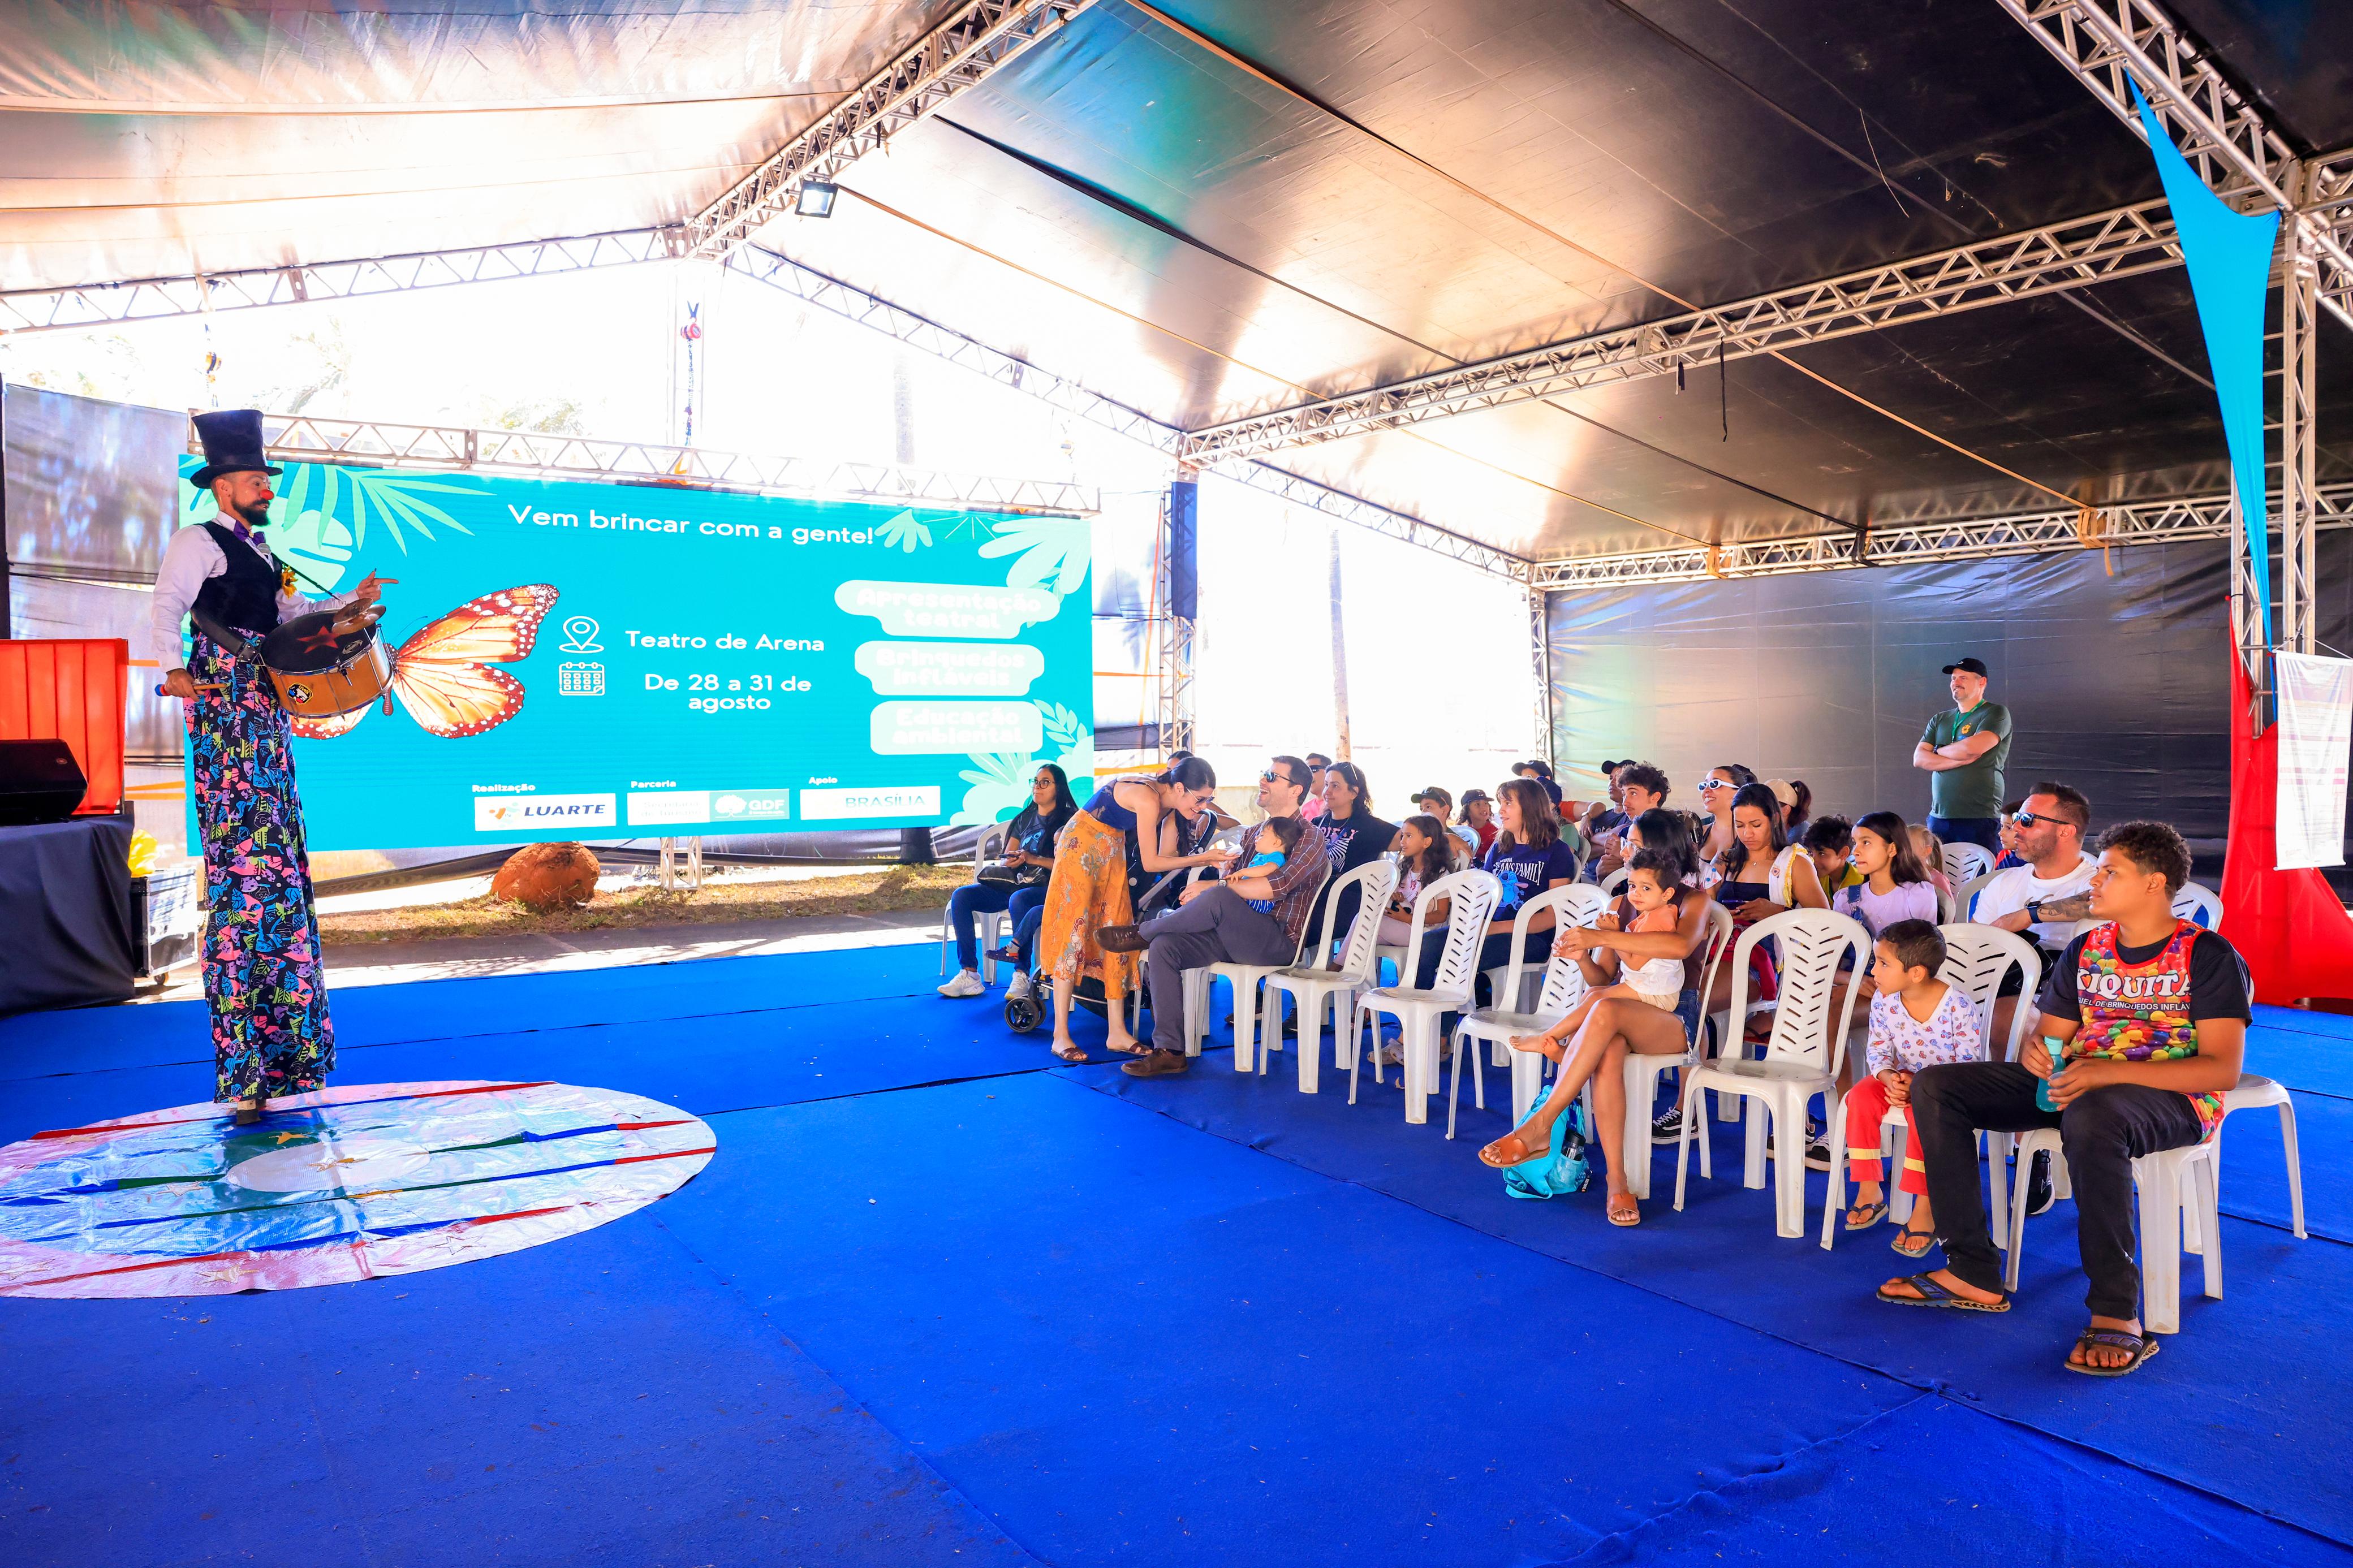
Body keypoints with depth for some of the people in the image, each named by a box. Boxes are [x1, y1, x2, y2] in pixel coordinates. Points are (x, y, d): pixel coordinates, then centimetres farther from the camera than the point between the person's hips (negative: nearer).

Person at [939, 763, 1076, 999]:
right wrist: (1008, 863, -6)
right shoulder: (1025, 818, 20)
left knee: (1018, 899, -40)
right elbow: (1007, 858, 19)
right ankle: (969, 974, -21)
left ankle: (1021, 976, -34)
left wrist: (1033, 859, -19)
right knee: (961, 896, -15)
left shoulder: (1068, 820, 1)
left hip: (1047, 889, -7)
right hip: (1013, 884, 7)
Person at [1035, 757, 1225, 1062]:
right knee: (1075, 932, -9)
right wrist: (1204, 857, -21)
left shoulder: (1164, 798, -3)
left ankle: (1118, 1032, 5)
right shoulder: (1148, 800, -28)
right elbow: (1150, 864, -23)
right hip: (1081, 847, -9)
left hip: (1112, 851, 9)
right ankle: (1060, 1036, -6)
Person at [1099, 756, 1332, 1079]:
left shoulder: (1309, 840, -2)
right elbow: (1231, 877, 18)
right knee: (1164, 947, -16)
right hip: (1233, 935, 7)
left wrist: (1213, 886, -14)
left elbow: (1274, 887, -18)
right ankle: (1169, 1052, -15)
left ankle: (1141, 933, -11)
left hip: (1277, 942, -7)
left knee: (1217, 898, -34)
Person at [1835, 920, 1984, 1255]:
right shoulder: (1884, 1001, -8)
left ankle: (1925, 1208, -22)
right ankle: (1869, 1190, -10)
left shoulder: (1957, 1006, -23)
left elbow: (1969, 1065, -19)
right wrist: (1887, 1076, -21)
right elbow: (1877, 1048, 2)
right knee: (1860, 1097, -22)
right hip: (1904, 1077, 5)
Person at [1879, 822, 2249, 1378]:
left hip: (2173, 1096, -7)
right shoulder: (2086, 950, 13)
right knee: (1935, 1086, -9)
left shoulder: (2208, 956, -6)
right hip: (2076, 1083, 7)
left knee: (2091, 1116, -43)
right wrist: (2037, 1052, -12)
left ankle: (2117, 1313, -32)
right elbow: (2049, 1036, 16)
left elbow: (2223, 1068, -15)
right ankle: (1973, 1274, -9)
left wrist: (2109, 1072, -28)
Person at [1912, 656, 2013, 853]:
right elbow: (1919, 759, 5)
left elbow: (1973, 748, -16)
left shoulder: (1996, 713, 1)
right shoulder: (1940, 720, 18)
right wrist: (1961, 760, -8)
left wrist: (1939, 751, 2)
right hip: (1938, 818, 5)